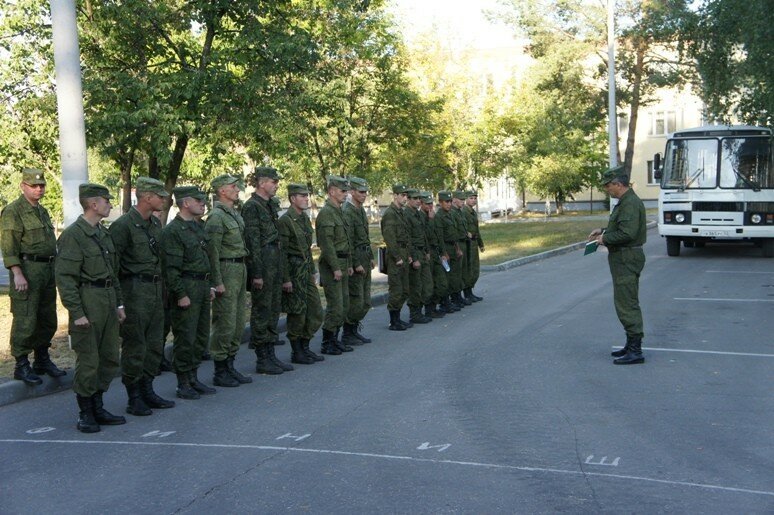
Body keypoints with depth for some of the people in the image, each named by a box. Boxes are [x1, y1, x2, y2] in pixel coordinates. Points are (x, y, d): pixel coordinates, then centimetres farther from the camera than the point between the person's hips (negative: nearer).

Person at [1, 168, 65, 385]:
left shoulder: (43, 212, 17)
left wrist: (54, 270, 21)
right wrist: (18, 274, -21)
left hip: (47, 270, 8)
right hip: (27, 270, -8)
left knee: (48, 320, 13)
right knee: (25, 321, -6)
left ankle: (42, 360, 25)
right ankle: (21, 365, 2)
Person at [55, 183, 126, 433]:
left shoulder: (103, 233, 14)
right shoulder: (72, 235, -12)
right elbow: (65, 278, -16)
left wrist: (118, 303, 17)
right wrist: (76, 313, -19)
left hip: (108, 301, 8)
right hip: (87, 302, -8)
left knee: (110, 358, 11)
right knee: (88, 361, -2)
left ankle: (97, 407, 23)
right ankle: (85, 414, 10)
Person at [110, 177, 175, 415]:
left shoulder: (156, 224, 13)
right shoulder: (123, 225, -13)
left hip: (155, 290, 8)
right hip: (135, 291, -8)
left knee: (155, 345, 12)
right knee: (135, 348, -2)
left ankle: (147, 391, 23)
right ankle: (134, 398, 8)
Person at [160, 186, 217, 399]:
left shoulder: (198, 226, 15)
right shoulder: (172, 231, -13)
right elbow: (171, 267, -17)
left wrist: (209, 286, 19)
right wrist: (180, 294, -19)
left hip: (202, 287, 9)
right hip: (186, 288, -9)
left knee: (201, 336, 13)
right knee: (185, 339, -3)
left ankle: (193, 378, 24)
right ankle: (183, 384, 7)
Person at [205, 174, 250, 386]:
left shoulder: (235, 214, 16)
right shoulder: (216, 216, -13)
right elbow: (212, 251, -17)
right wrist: (218, 282, -20)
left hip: (240, 269, 9)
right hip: (226, 270, -9)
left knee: (238, 322, 13)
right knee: (225, 323, -5)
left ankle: (230, 366, 21)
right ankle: (220, 372, 3)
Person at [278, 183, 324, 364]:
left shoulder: (305, 218, 12)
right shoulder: (285, 220, -14)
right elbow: (282, 251, -16)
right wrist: (286, 279, -18)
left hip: (306, 269, 9)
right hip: (293, 270, -9)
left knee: (315, 311, 10)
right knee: (297, 314, 0)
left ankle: (305, 348, 22)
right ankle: (296, 352, 12)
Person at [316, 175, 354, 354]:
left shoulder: (339, 212, 17)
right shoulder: (326, 213, -14)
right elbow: (327, 243, -20)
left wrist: (349, 265, 19)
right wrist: (335, 268, -21)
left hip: (342, 265, 10)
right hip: (331, 265, -10)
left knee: (344, 305, 13)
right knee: (335, 307, -7)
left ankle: (334, 340, 21)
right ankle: (327, 344, 2)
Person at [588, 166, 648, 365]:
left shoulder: (630, 203, -20)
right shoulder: (626, 201, 15)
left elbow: (626, 233, -28)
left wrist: (605, 239, -14)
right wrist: (603, 231, 15)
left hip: (626, 259, -11)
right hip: (625, 258, 11)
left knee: (626, 304, -9)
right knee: (628, 303, 17)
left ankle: (635, 351, -6)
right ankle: (632, 345, 25)